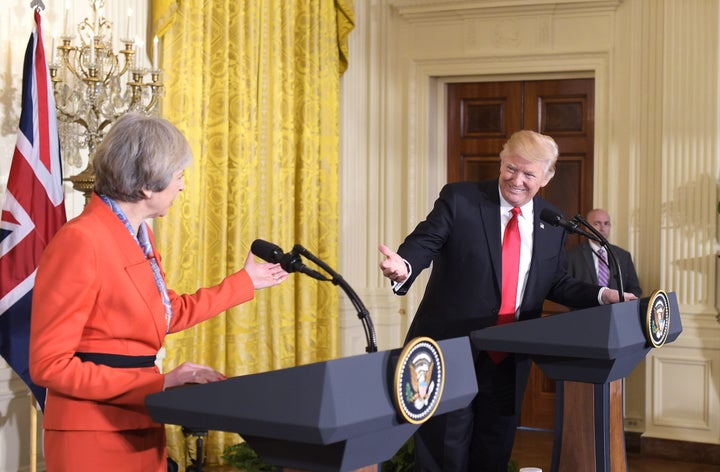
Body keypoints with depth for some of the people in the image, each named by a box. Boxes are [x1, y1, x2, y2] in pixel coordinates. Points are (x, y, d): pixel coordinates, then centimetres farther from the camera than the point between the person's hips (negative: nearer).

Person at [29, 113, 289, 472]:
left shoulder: (140, 236, 8)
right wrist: (160, 384, -23)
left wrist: (245, 281, 28)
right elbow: (50, 364, -21)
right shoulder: (80, 240, -20)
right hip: (93, 436, -9)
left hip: (143, 428, 9)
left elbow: (169, 313, 23)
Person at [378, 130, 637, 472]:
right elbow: (424, 242, -13)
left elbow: (555, 284, 13)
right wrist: (404, 266, -35)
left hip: (509, 362, 4)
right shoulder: (459, 199, -6)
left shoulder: (552, 224, 6)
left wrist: (603, 295, -1)